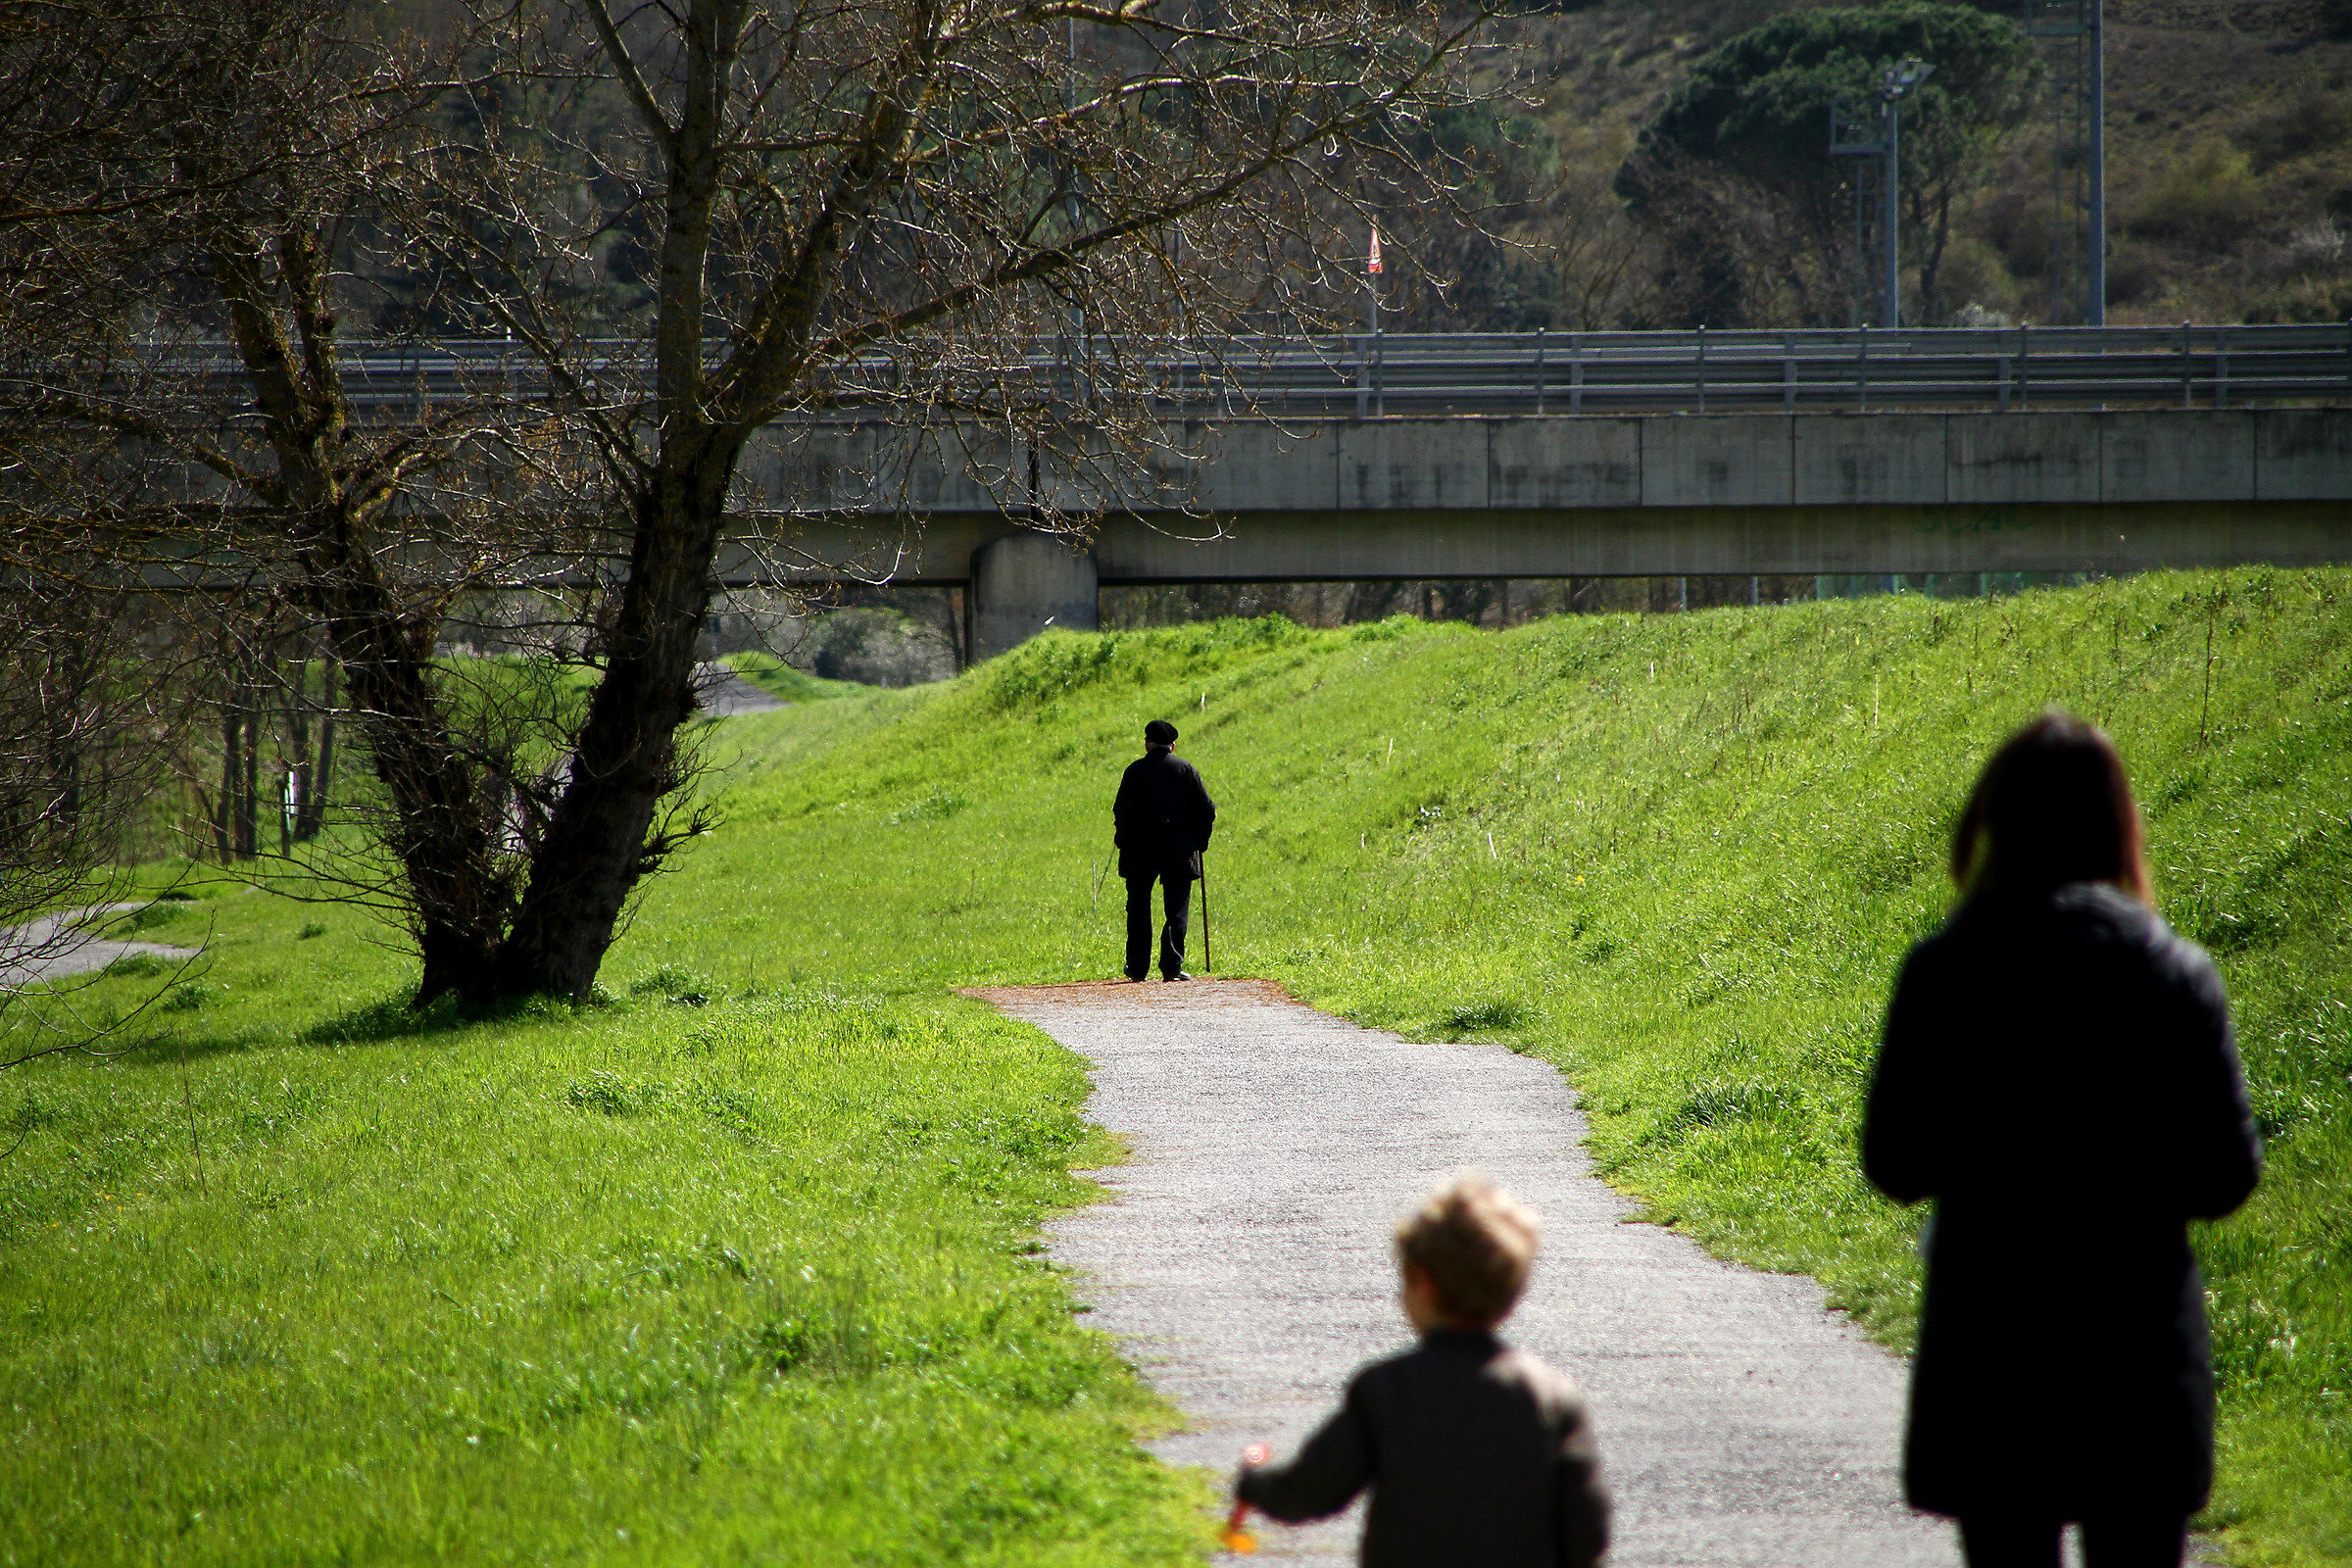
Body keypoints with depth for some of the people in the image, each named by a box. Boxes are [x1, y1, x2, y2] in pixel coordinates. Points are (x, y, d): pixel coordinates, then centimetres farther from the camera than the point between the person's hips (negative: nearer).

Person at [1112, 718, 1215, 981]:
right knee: (1177, 910, 2)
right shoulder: (1187, 770, 2)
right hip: (1179, 851, 0)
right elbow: (1207, 810, 0)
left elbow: (1122, 811, -6)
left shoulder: (1135, 770, 0)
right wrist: (1200, 841, 12)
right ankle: (1171, 966, -11)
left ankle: (1137, 967, 13)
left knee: (1138, 910, 12)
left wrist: (1123, 841, 6)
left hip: (1140, 852, 0)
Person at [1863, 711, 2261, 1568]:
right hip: (2141, 1344, 1)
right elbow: (2225, 1177, -3)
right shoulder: (2177, 974, -5)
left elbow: (1895, 1167, -5)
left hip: (1987, 1344, -1)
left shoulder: (1941, 974, -7)